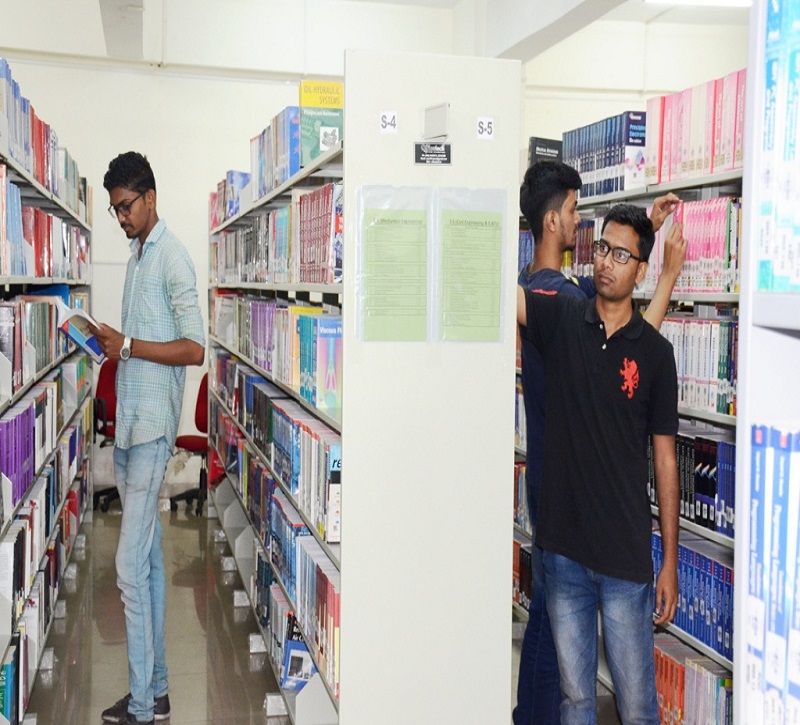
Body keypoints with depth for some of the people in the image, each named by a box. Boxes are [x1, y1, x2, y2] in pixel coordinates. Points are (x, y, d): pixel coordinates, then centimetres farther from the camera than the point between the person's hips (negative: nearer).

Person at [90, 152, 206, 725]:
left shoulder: (173, 257, -10)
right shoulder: (137, 253, 19)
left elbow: (195, 349, -17)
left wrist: (129, 347, -18)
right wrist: (112, 343, 6)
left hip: (153, 425, -9)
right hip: (129, 421, 9)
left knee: (132, 566, -9)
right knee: (149, 560, 13)